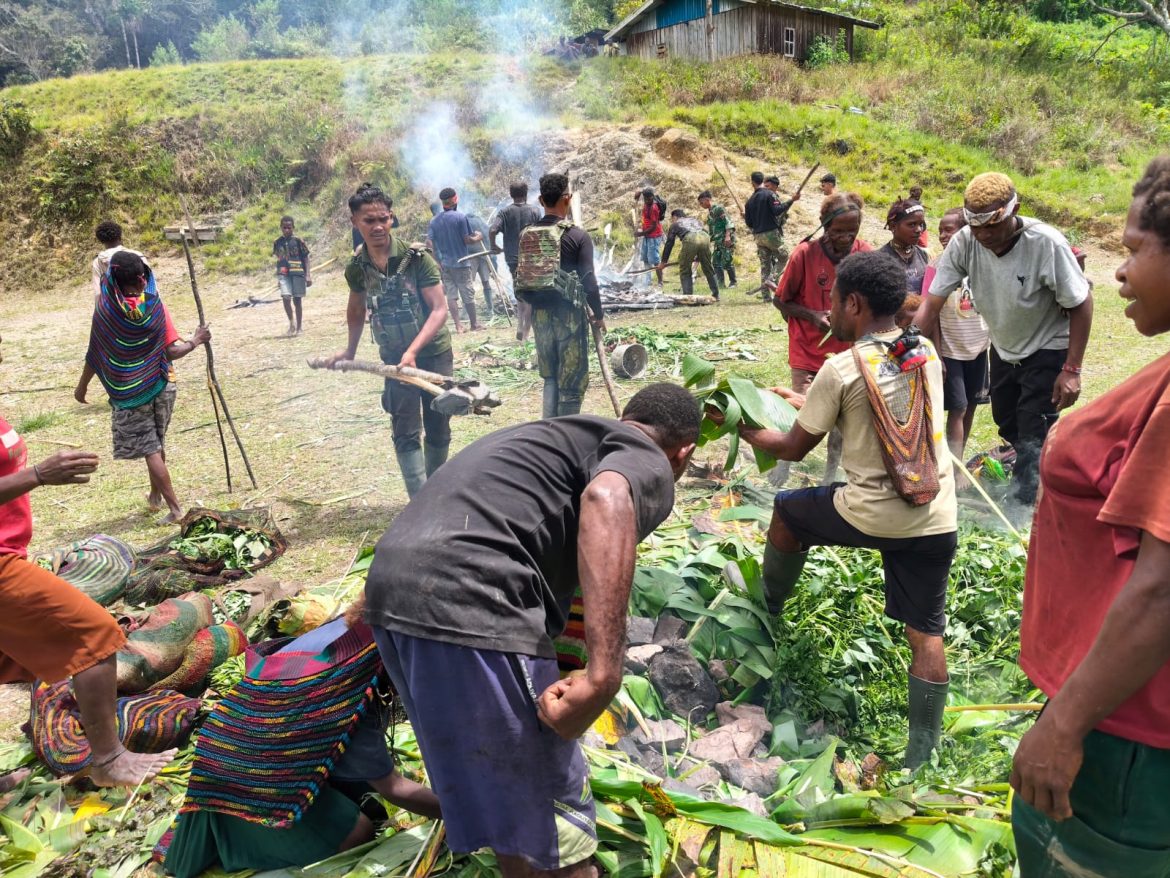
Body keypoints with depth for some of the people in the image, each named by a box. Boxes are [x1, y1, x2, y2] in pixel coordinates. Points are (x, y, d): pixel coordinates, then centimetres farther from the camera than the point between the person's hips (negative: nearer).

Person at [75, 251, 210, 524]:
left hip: (129, 390, -2)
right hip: (161, 385, 3)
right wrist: (195, 341, 7)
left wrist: (82, 386, 9)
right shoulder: (155, 306, -10)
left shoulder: (106, 308, -11)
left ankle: (174, 507, -3)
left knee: (149, 448, 1)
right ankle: (156, 496, 35)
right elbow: (172, 351, -11)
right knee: (156, 443, 20)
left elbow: (95, 353, -4)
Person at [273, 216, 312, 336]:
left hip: (298, 273, -2)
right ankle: (291, 322, 4)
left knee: (297, 300, 3)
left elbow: (305, 259, 0)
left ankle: (298, 328, 13)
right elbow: (278, 260, 18)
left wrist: (308, 276, -7)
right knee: (285, 297, -16)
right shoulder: (277, 242, 8)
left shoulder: (298, 241, -2)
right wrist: (278, 277, 20)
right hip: (284, 274, 2)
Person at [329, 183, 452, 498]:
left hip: (434, 353, -2)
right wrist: (350, 350, 17)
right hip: (395, 359, 2)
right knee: (406, 434, -7)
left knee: (438, 430, 9)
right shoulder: (357, 268, -4)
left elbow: (440, 310, -20)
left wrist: (413, 351, -30)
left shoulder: (417, 257, -16)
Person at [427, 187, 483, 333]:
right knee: (468, 294, 5)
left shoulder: (434, 220, 5)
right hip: (460, 262, -4)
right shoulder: (460, 217, -10)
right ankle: (474, 324, 13)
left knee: (451, 295, 6)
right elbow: (467, 239, -12)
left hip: (444, 264, 4)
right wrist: (477, 238, 8)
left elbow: (429, 242, 2)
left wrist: (437, 259, 10)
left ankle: (458, 325, 4)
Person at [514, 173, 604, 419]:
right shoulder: (578, 236, -12)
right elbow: (589, 281, -12)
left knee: (550, 378, 18)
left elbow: (524, 276, 9)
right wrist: (598, 315, 2)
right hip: (568, 314, -5)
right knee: (572, 382, 4)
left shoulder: (526, 234, 3)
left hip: (539, 313, 5)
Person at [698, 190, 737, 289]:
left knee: (727, 262, -8)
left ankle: (733, 282, 3)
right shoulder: (709, 213, 18)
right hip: (717, 241, 9)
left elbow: (728, 222, -16)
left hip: (727, 240, -9)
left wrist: (727, 236, -23)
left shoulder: (719, 208, -8)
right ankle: (720, 283, 7)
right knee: (716, 262, 4)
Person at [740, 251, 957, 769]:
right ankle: (921, 755, 19)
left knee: (787, 510, 23)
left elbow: (795, 448, -1)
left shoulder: (842, 370, -11)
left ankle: (768, 608, 43)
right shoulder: (928, 354, 7)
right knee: (926, 635, 12)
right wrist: (807, 402, 30)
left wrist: (749, 433, 17)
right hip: (936, 521, 5)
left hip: (871, 515, -5)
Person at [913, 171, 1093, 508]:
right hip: (1003, 350, 5)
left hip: (1047, 353, -5)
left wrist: (1071, 370, -20)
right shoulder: (964, 242, -22)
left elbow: (1081, 304, -20)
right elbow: (932, 303, -17)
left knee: (1032, 442, -7)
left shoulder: (1047, 244, -32)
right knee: (1008, 431, 21)